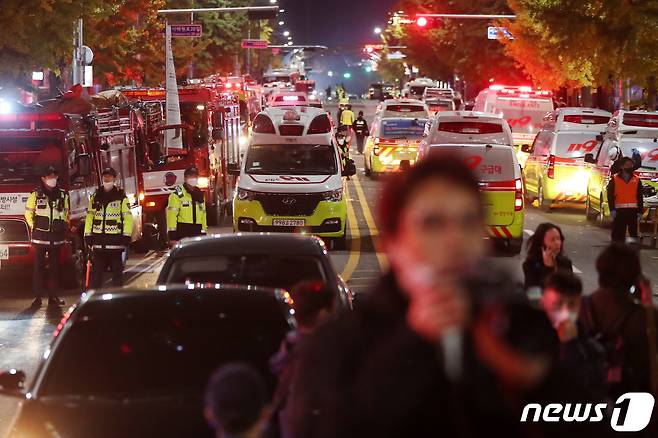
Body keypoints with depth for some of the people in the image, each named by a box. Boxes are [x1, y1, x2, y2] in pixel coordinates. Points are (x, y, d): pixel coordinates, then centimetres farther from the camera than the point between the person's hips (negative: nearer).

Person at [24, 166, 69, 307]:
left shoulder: (63, 195, 9)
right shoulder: (36, 194, 0)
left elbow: (66, 213, 20)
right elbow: (29, 213, 7)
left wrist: (65, 226, 11)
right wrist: (34, 227, 0)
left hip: (57, 236, 3)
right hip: (40, 236, -3)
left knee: (55, 267, 5)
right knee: (38, 267, -4)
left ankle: (53, 296, 10)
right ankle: (38, 297, -2)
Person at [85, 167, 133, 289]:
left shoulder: (121, 197, 2)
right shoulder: (95, 197, 12)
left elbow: (128, 218, -2)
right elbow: (89, 217, 13)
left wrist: (126, 236, -10)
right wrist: (88, 235, 6)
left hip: (115, 239, -3)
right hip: (98, 240, 3)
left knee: (117, 270, 3)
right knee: (96, 270, 3)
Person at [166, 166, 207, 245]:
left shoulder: (200, 195, 16)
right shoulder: (178, 194, -5)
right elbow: (172, 215, -11)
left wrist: (204, 232, 15)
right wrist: (172, 235, -16)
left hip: (197, 232, 6)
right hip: (182, 232, -6)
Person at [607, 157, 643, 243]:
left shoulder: (637, 180, 9)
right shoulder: (614, 180, 4)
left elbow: (640, 197, 9)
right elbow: (610, 195, 0)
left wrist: (640, 211, 3)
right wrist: (612, 209, -10)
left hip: (633, 211, 1)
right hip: (619, 211, -1)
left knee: (633, 232, 3)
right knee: (618, 234, 1)